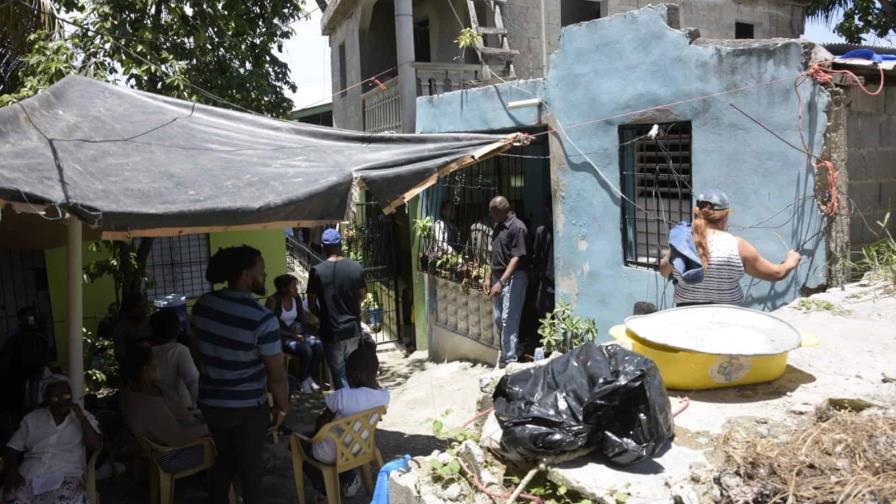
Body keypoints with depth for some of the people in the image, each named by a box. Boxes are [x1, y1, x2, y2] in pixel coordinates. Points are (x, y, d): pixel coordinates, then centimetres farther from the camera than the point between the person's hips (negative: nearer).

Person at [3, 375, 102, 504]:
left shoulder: (83, 418, 13)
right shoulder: (32, 419, 17)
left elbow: (96, 446, 1)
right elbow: (12, 449, 15)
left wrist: (81, 418, -5)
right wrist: (13, 472, -4)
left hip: (64, 479, -1)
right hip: (28, 478, 1)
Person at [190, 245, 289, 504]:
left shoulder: (201, 306, -5)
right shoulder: (263, 319, -24)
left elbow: (200, 350, 9)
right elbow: (276, 373, -19)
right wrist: (282, 407, -3)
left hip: (210, 401, 6)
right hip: (247, 407, -5)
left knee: (225, 456, 26)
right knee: (251, 465, 16)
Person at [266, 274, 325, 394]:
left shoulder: (297, 298, 3)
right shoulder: (273, 301, -15)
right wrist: (292, 335, -21)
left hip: (297, 332, 6)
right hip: (281, 336, -6)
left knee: (318, 346, -21)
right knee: (306, 350, -30)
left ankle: (309, 377, -1)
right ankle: (303, 380, -5)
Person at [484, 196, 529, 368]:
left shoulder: (517, 228, -15)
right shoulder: (498, 227, 12)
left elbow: (516, 258, -21)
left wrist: (501, 282, -26)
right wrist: (489, 277, 15)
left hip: (514, 278, -9)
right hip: (499, 278, 9)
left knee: (509, 320, -9)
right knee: (498, 319, 14)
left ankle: (509, 360, -3)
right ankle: (505, 353, 29)